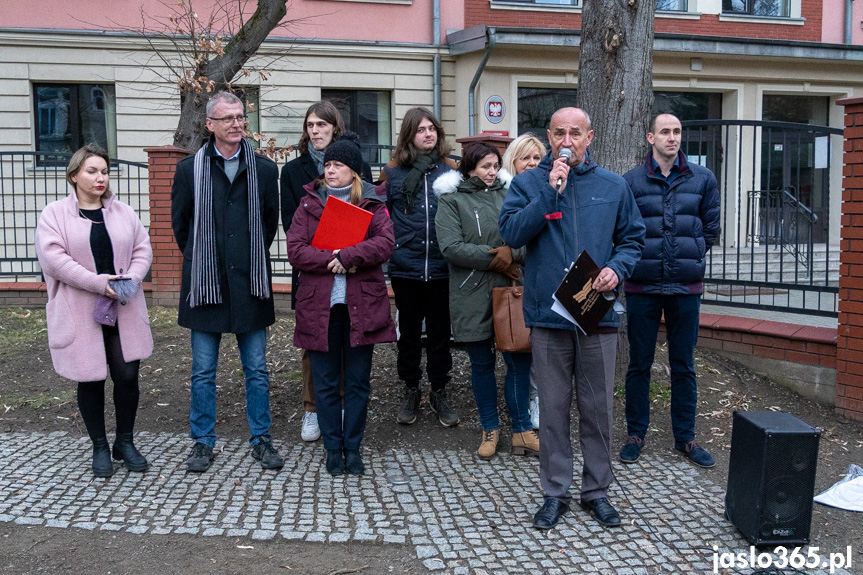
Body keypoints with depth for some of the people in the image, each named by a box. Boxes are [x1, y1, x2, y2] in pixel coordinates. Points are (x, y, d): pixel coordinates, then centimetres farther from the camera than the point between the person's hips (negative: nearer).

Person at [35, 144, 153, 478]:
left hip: (123, 312, 2)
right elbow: (54, 257, -12)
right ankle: (100, 448, 24)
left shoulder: (123, 213, 10)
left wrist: (131, 279, -13)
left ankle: (125, 443, 21)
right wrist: (98, 282, -20)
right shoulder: (54, 214, -1)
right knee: (90, 381, 7)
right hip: (80, 314, -2)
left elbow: (142, 250, 7)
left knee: (128, 376, 0)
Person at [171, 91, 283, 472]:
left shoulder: (264, 169, 5)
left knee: (257, 369, 8)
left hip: (250, 282, 1)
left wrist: (251, 258, 12)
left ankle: (261, 440, 20)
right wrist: (202, 260, 11)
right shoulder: (190, 169, 2)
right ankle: (203, 443, 21)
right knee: (203, 372, 8)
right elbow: (179, 223, 10)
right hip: (205, 282, 0)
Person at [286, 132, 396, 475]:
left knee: (358, 382, 7)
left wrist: (347, 257, -21)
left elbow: (385, 243, -10)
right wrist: (332, 261, -15)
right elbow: (295, 250, -3)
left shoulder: (372, 205, 7)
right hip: (319, 304, 1)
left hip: (362, 304, -1)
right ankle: (333, 449, 21)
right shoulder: (309, 204, 10)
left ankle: (353, 448, 20)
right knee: (325, 382, 7)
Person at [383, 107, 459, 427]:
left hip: (441, 268, 1)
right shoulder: (393, 172, 2)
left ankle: (439, 393, 25)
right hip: (406, 268, 0)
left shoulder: (450, 171, 4)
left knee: (440, 333, 10)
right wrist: (391, 244, -4)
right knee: (409, 332, 11)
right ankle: (411, 391, 27)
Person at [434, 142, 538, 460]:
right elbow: (450, 247, -11)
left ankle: (522, 430, 15)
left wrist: (511, 253, -14)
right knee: (482, 364, 9)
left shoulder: (507, 194, 12)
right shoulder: (451, 199, 2)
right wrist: (493, 257, -13)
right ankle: (490, 429, 25)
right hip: (472, 296, -2)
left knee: (519, 360, 2)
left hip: (510, 291, 2)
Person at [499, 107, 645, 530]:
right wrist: (551, 191, -16)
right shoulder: (528, 183, 3)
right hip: (548, 313, -1)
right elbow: (511, 233, -11)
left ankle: (597, 490, 25)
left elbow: (632, 239, 12)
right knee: (553, 407, 8)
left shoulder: (613, 186, 9)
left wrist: (617, 268, -8)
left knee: (598, 407, 9)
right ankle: (555, 492, 22)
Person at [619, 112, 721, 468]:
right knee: (639, 363, 7)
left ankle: (685, 437, 22)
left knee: (684, 365, 10)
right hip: (643, 286, -1)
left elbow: (711, 228, 11)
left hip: (687, 286, 2)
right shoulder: (631, 181, 0)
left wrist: (690, 259, 6)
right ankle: (636, 433, 21)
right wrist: (641, 260, -1)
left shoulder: (702, 179, 5)